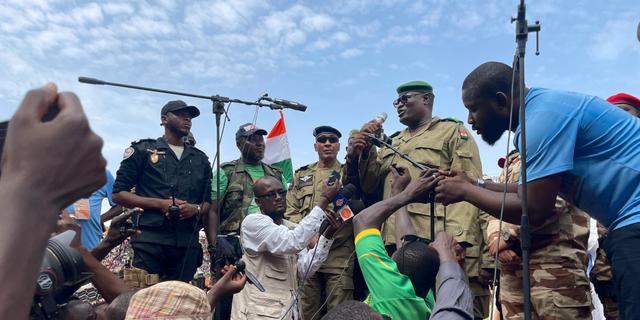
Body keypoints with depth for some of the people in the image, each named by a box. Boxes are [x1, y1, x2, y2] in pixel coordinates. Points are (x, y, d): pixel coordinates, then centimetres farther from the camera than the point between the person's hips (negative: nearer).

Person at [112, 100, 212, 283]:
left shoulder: (200, 159, 20)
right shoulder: (143, 150, 9)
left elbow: (208, 202, 21)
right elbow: (119, 194, 4)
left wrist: (196, 209, -4)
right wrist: (160, 203, -9)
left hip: (188, 242, 3)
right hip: (150, 239, -3)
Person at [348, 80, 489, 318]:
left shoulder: (453, 132, 6)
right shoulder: (392, 143, 26)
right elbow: (371, 185, 20)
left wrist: (458, 242, -20)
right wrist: (364, 151, 4)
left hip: (438, 242, -6)